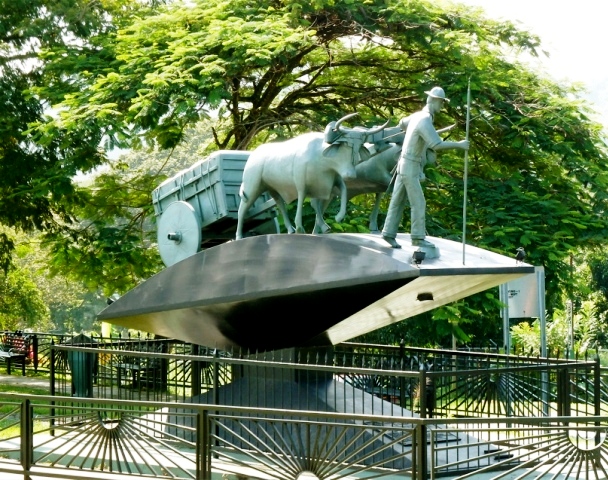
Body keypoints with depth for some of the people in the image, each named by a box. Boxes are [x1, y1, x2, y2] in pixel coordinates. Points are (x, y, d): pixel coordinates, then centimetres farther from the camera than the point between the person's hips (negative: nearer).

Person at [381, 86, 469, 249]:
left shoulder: (417, 115, 8)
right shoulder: (425, 121, -23)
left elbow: (402, 123, 29)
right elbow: (437, 145, -32)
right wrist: (459, 144, -25)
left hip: (405, 165, 10)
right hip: (410, 167, -10)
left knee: (398, 201, 11)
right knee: (418, 203, -5)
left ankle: (389, 233, 14)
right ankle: (418, 238, -1)